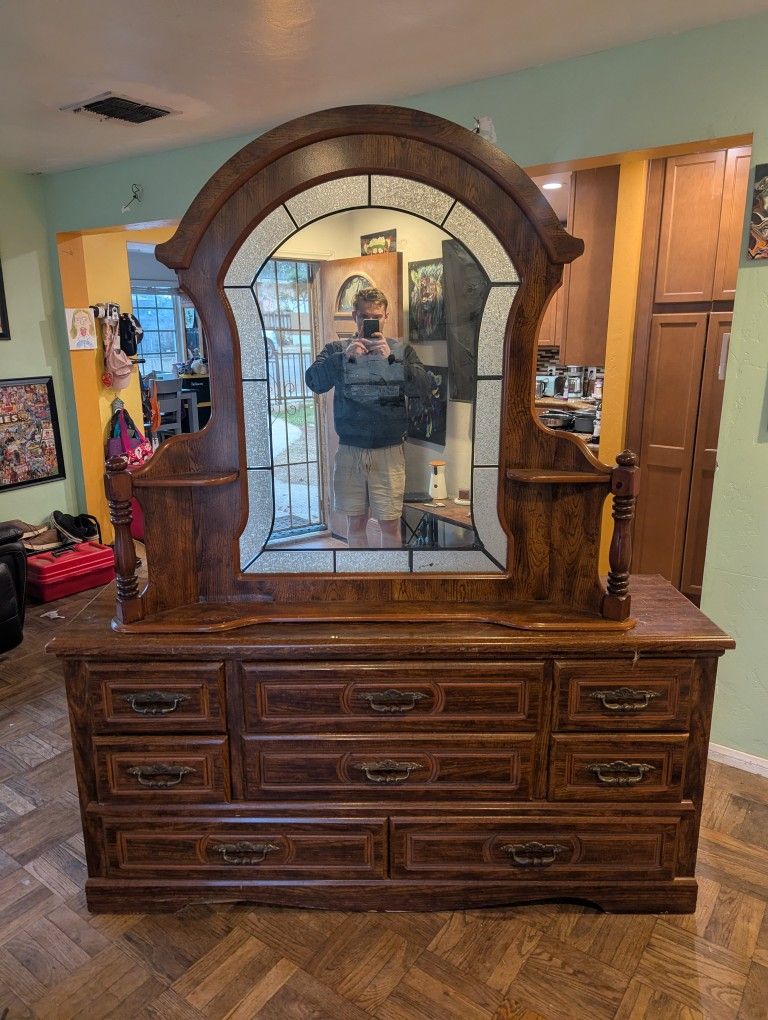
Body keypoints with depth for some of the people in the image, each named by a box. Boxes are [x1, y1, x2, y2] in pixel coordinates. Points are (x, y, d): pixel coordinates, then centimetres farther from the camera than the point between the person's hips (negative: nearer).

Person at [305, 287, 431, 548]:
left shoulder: (401, 350, 5)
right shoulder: (337, 349, 6)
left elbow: (423, 387, -9)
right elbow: (314, 382, -9)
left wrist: (389, 358, -20)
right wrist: (344, 356, -23)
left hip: (389, 451, -1)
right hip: (349, 450, 1)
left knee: (390, 524, 3)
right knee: (355, 522, 10)